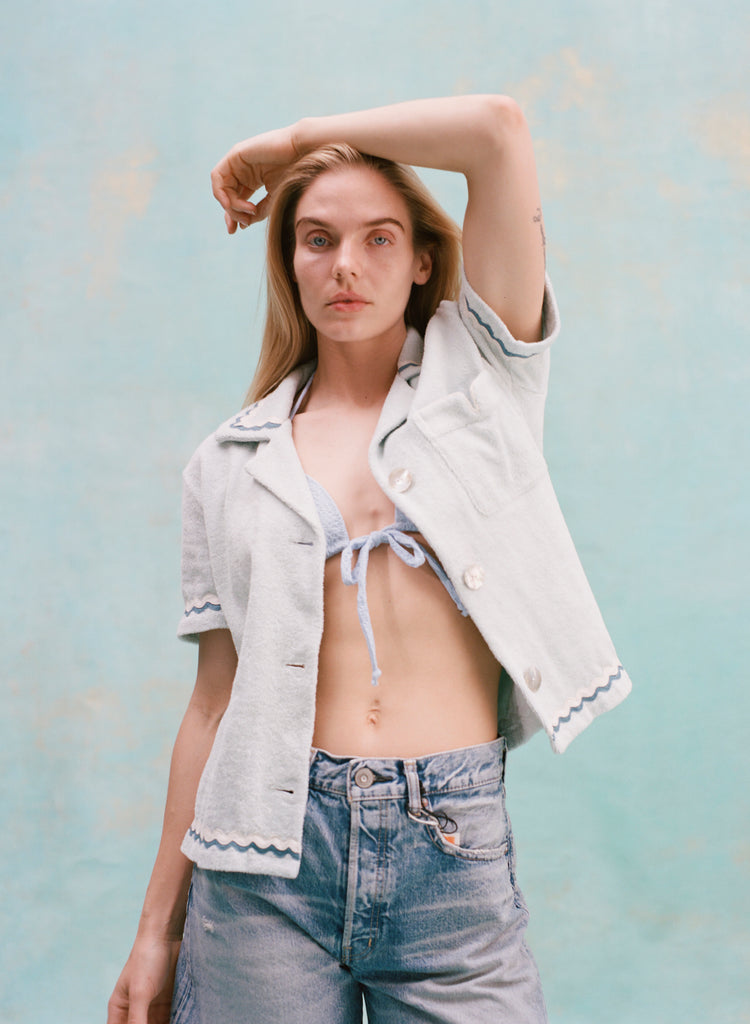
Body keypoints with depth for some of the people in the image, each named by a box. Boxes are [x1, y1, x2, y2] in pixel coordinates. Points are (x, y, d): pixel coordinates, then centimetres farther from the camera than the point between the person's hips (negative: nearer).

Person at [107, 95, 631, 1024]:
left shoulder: (478, 377, 6)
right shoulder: (231, 465, 9)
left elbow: (498, 128, -4)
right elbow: (216, 696, 8)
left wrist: (296, 137, 6)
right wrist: (158, 928, 7)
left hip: (454, 849, -1)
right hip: (269, 852, 1)